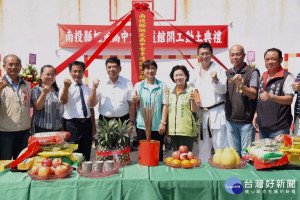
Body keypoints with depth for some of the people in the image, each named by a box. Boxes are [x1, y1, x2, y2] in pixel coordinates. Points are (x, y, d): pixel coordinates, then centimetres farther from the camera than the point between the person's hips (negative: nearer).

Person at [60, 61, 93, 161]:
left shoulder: (87, 89, 14)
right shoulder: (66, 87, -3)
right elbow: (63, 101, -23)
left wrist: (93, 125, 16)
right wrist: (66, 87, -42)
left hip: (87, 124, 5)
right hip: (72, 125, -5)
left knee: (86, 155, 12)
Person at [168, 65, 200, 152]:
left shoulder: (192, 90, -2)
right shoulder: (170, 91, 12)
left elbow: (195, 110, -6)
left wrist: (193, 99, -25)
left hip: (187, 131, -5)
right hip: (172, 131, 5)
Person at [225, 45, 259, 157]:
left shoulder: (252, 72, -5)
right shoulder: (227, 73, 12)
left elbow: (254, 95, -13)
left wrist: (240, 84, -27)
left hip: (246, 121, -5)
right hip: (230, 120, 5)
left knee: (246, 154, 2)